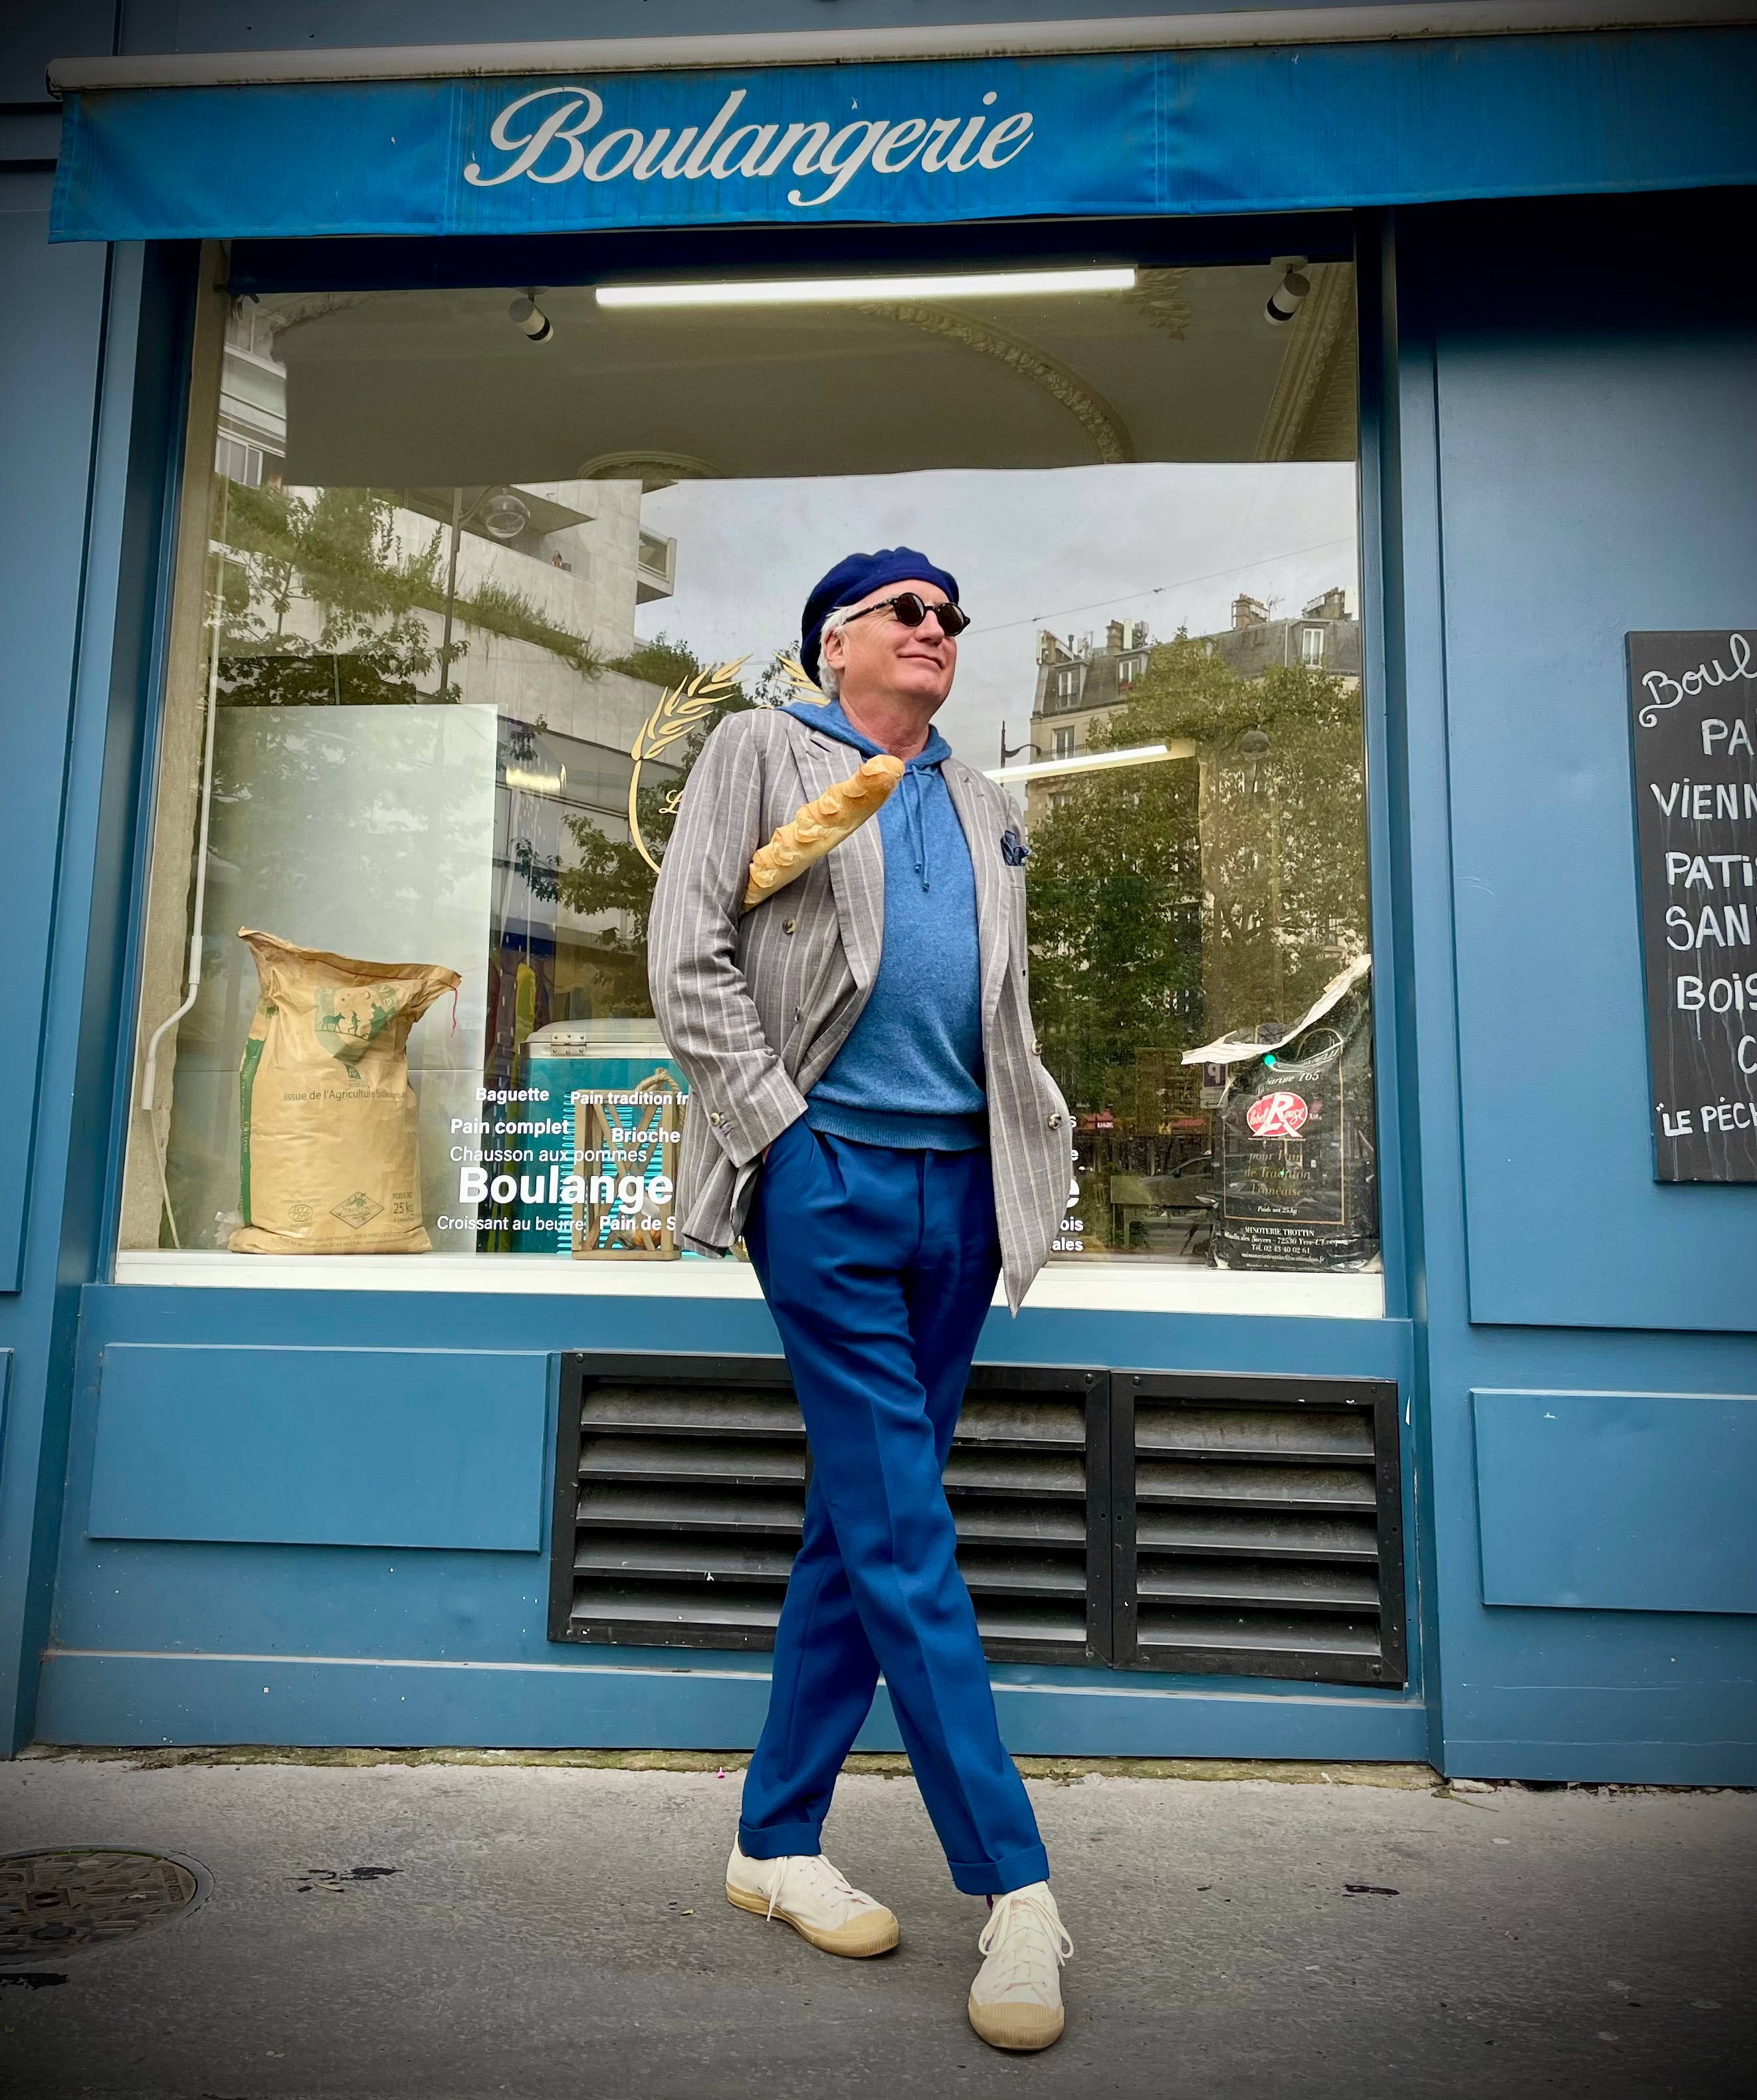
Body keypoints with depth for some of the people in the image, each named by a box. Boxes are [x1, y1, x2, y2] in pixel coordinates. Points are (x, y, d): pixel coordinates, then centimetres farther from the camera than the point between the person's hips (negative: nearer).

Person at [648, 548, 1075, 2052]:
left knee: (866, 1523, 9)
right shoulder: (759, 753, 8)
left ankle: (779, 1843, 23)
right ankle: (1015, 1886, 4)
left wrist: (1044, 1140, 10)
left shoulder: (983, 810, 23)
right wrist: (779, 1126, -10)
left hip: (960, 1186, 6)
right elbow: (690, 956, -3)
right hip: (828, 1175, -6)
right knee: (905, 1531, -6)